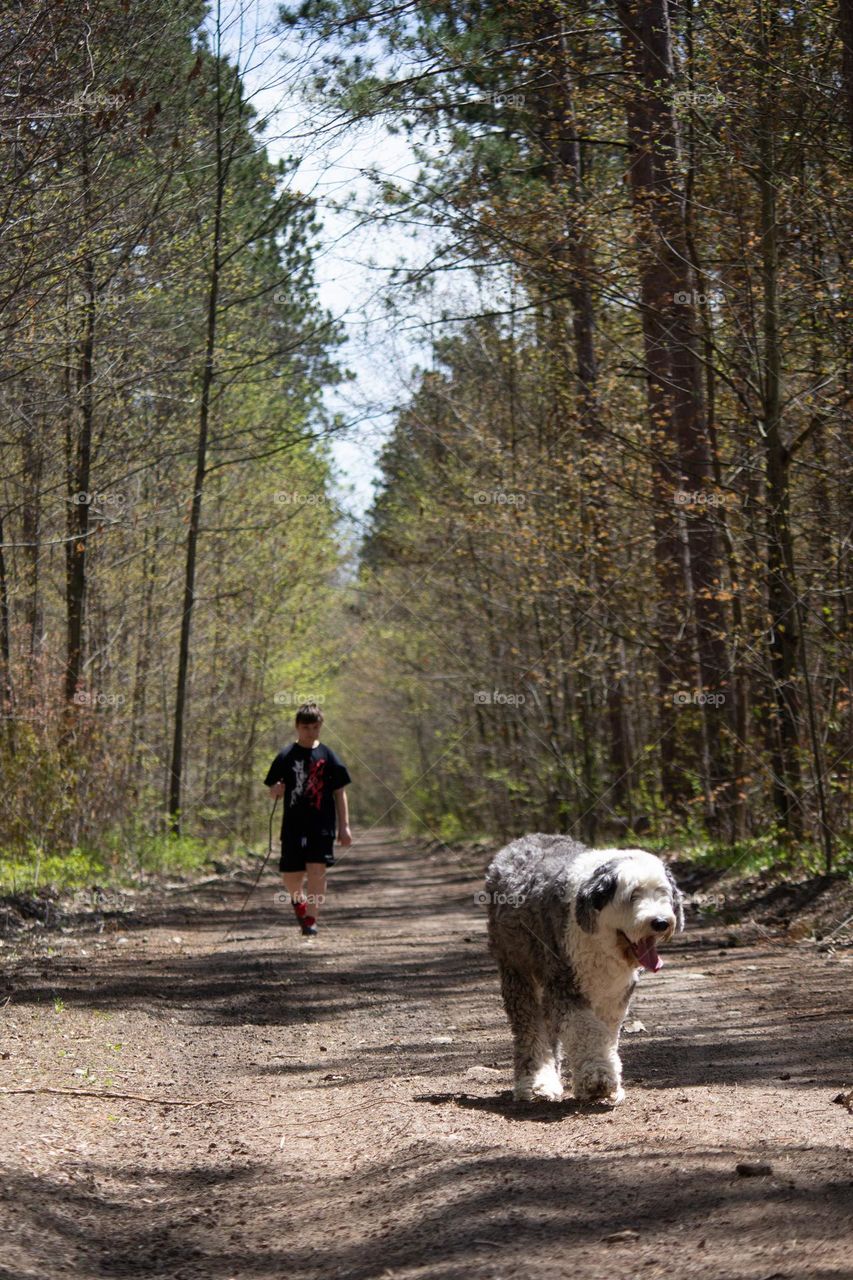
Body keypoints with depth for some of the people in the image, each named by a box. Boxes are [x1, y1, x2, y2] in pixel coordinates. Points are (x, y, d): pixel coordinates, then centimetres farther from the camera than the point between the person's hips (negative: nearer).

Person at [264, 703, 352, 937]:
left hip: (322, 824, -1)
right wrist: (276, 789, -16)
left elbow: (339, 793, 7)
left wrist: (344, 826, 2)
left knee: (317, 870, -12)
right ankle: (299, 900, 35)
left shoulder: (328, 756, 3)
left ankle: (311, 919, -5)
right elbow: (272, 790, 9)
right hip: (293, 825, 1)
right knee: (290, 876, 3)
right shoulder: (286, 757, 4)